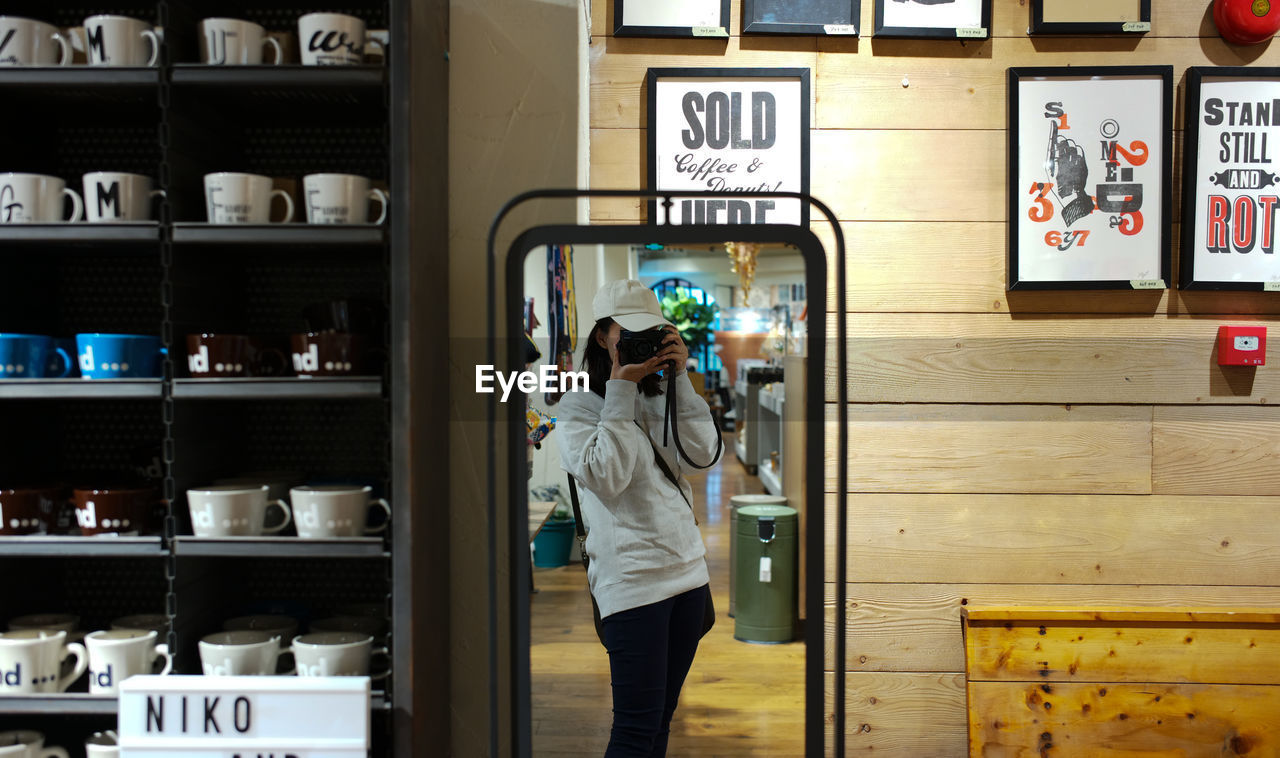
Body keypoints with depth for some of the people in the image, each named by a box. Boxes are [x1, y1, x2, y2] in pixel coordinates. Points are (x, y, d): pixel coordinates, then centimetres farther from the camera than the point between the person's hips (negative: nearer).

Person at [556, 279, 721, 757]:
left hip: (688, 570, 6)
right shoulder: (578, 407, -3)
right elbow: (606, 476, -17)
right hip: (632, 582, -6)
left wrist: (679, 377, -5)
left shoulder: (660, 398, 13)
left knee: (662, 717, 13)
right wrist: (621, 389, -14)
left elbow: (703, 452, 1)